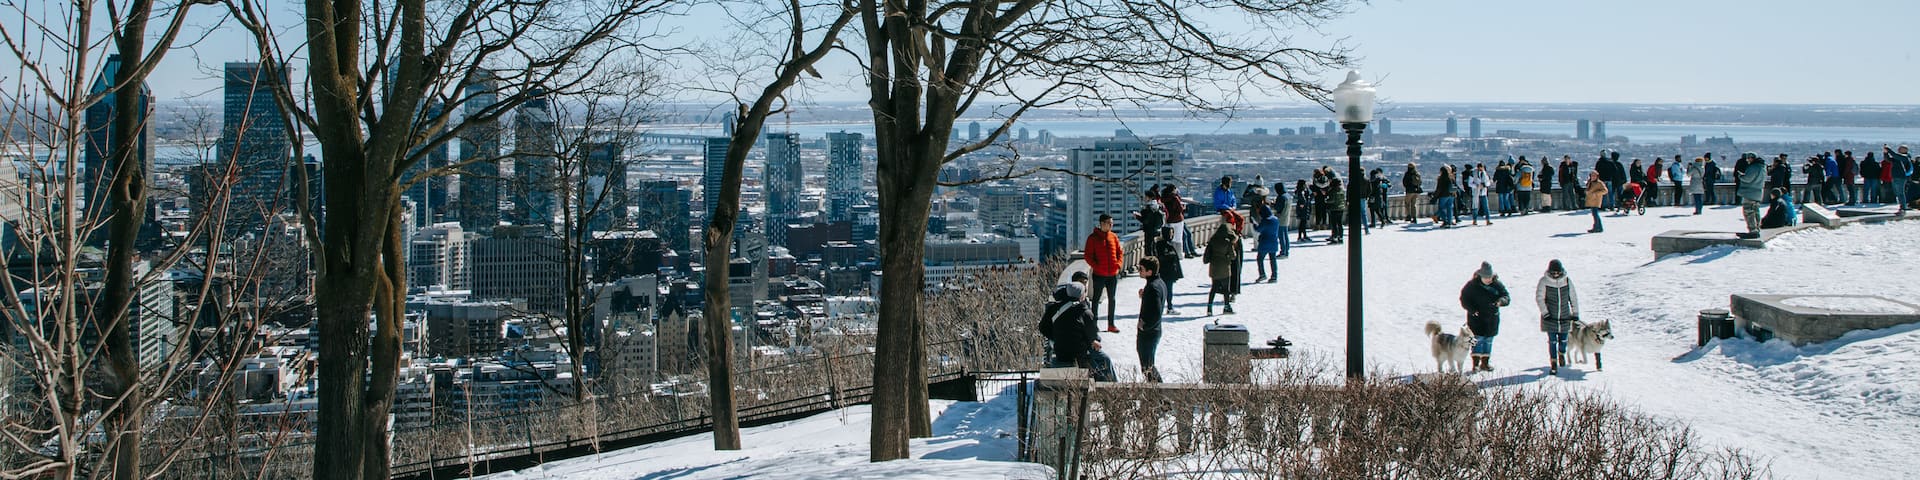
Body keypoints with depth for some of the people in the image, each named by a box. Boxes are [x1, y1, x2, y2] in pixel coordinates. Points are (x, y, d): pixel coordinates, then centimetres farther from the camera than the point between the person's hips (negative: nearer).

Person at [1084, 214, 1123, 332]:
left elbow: (1119, 252, 13)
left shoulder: (1114, 237, 7)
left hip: (1113, 274, 5)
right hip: (1099, 274, -5)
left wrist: (1118, 264, -2)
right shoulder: (1093, 238, -7)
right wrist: (1096, 266, -16)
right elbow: (1088, 255, -7)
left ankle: (1111, 324, 19)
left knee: (1112, 299, 11)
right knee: (1096, 299, 4)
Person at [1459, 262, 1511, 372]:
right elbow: (1464, 299, -4)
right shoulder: (1472, 285, -8)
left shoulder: (1497, 285, 0)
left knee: (1488, 341, 10)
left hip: (1492, 318, 4)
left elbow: (1506, 297, 0)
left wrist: (1501, 301, -24)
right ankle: (1476, 363, -4)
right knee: (1478, 339, -9)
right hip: (1477, 317, -4)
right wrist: (1472, 310, -18)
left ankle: (1485, 363, 20)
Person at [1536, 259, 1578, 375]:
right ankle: (1553, 365, 4)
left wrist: (1575, 313, 5)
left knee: (1563, 339, 10)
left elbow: (1573, 298, 7)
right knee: (1552, 341, -4)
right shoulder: (1544, 281, -8)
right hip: (1550, 317, -2)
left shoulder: (1567, 281, -1)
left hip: (1564, 316, 2)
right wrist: (1545, 313, -13)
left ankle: (1561, 354, 42)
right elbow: (1539, 297, -7)